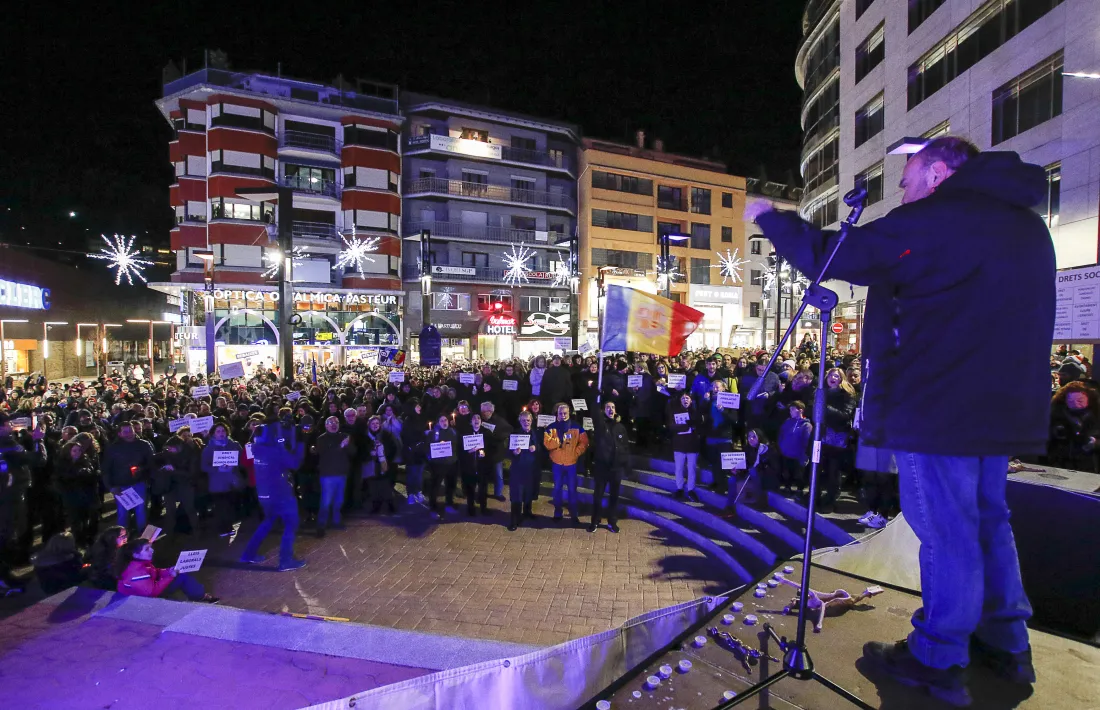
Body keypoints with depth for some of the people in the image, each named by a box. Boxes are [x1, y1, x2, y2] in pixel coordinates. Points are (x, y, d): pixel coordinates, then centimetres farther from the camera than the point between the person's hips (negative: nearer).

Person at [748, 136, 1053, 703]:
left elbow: (824, 254, -10)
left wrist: (768, 216, 4)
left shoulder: (931, 220, -12)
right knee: (987, 521, 20)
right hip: (1006, 408, 9)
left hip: (937, 408, -9)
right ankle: (1006, 644, 33)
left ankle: (938, 662, 14)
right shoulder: (1028, 225, 15)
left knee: (945, 533, 0)